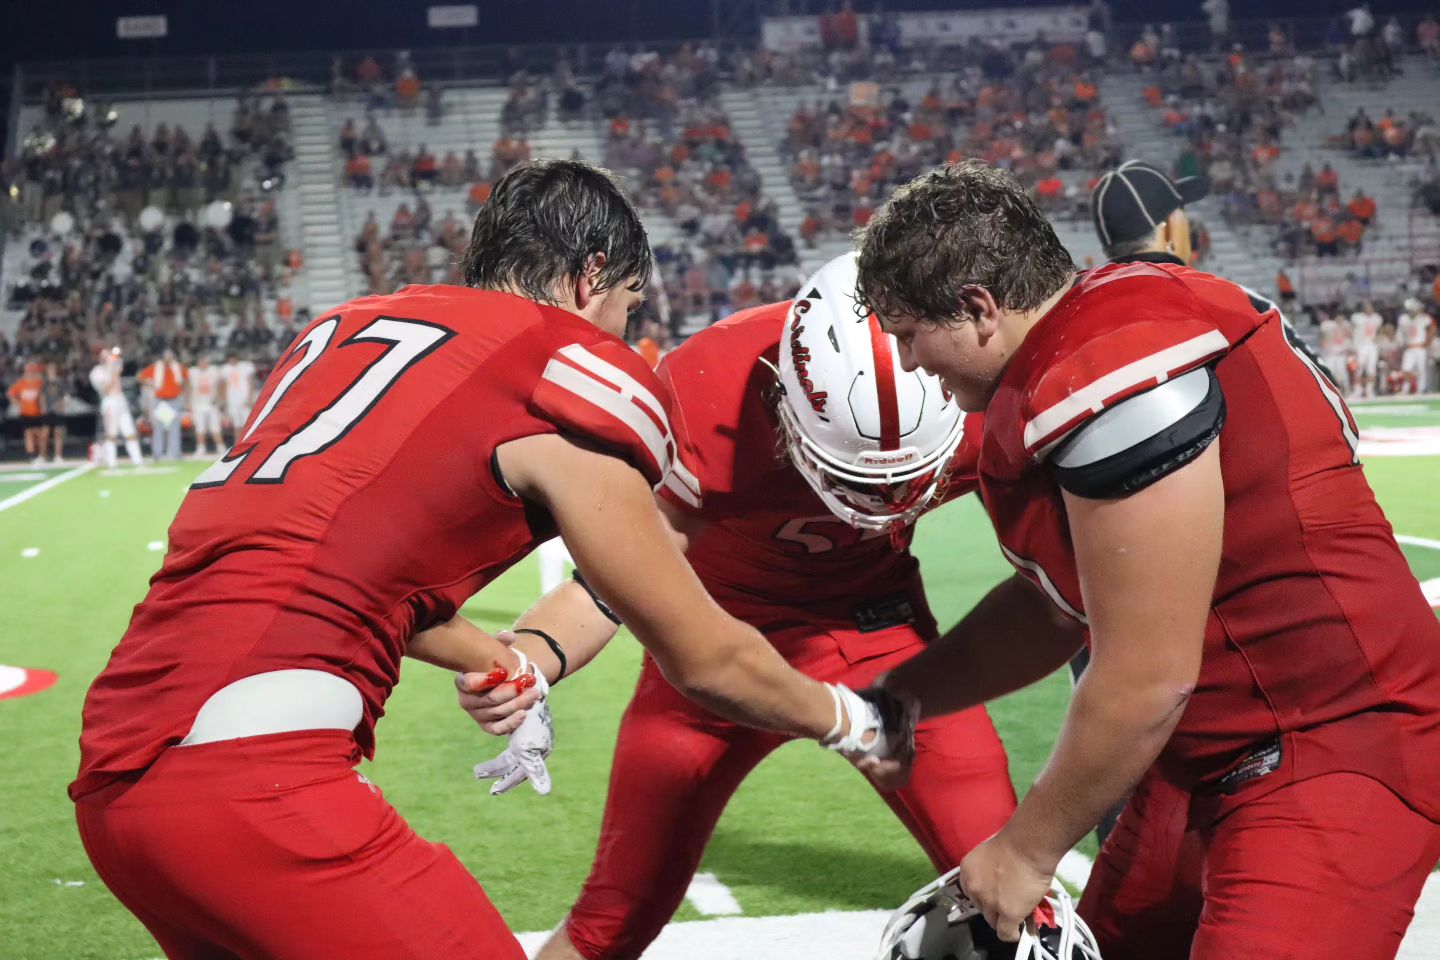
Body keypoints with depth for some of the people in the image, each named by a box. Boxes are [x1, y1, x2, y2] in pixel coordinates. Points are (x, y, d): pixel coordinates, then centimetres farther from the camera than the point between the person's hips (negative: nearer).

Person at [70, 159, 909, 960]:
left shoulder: (352, 326, 21)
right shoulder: (569, 376, 0)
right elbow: (706, 659, 8)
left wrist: (505, 662, 49)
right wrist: (851, 720, 26)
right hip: (246, 777, -9)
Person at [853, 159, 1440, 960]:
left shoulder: (1118, 379, -25)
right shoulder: (1083, 348, 5)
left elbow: (1144, 685, -22)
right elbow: (1058, 608, 17)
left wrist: (1026, 850, -9)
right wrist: (904, 695, 13)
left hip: (1336, 748, -10)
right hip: (1216, 754, 10)